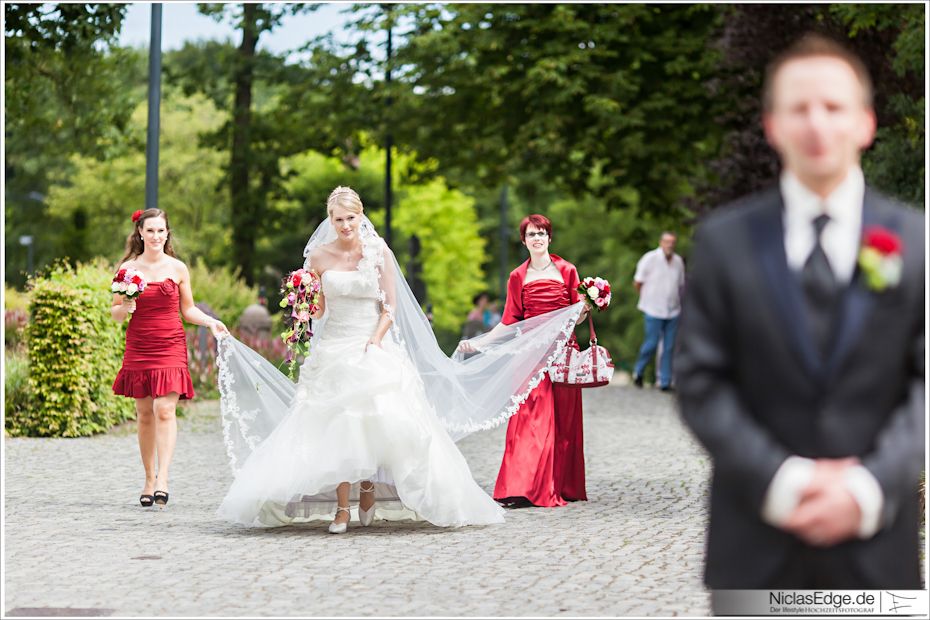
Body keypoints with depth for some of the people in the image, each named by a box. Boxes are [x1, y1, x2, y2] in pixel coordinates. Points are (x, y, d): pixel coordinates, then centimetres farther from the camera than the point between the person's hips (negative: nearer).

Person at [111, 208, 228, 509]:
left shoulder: (178, 268, 3)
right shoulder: (128, 268, 3)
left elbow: (188, 309, 11)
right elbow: (115, 313, 8)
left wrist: (210, 322, -6)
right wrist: (125, 307, -14)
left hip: (170, 346, -1)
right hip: (138, 347, 1)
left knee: (165, 410, -14)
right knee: (144, 414, 6)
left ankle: (162, 479, -20)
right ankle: (149, 479, 17)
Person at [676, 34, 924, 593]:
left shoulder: (913, 240, 3)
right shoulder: (724, 240, 2)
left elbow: (923, 381, 0)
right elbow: (701, 382, -1)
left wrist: (871, 487, -14)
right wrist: (777, 480, -13)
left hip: (876, 540, 1)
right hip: (755, 542, 0)